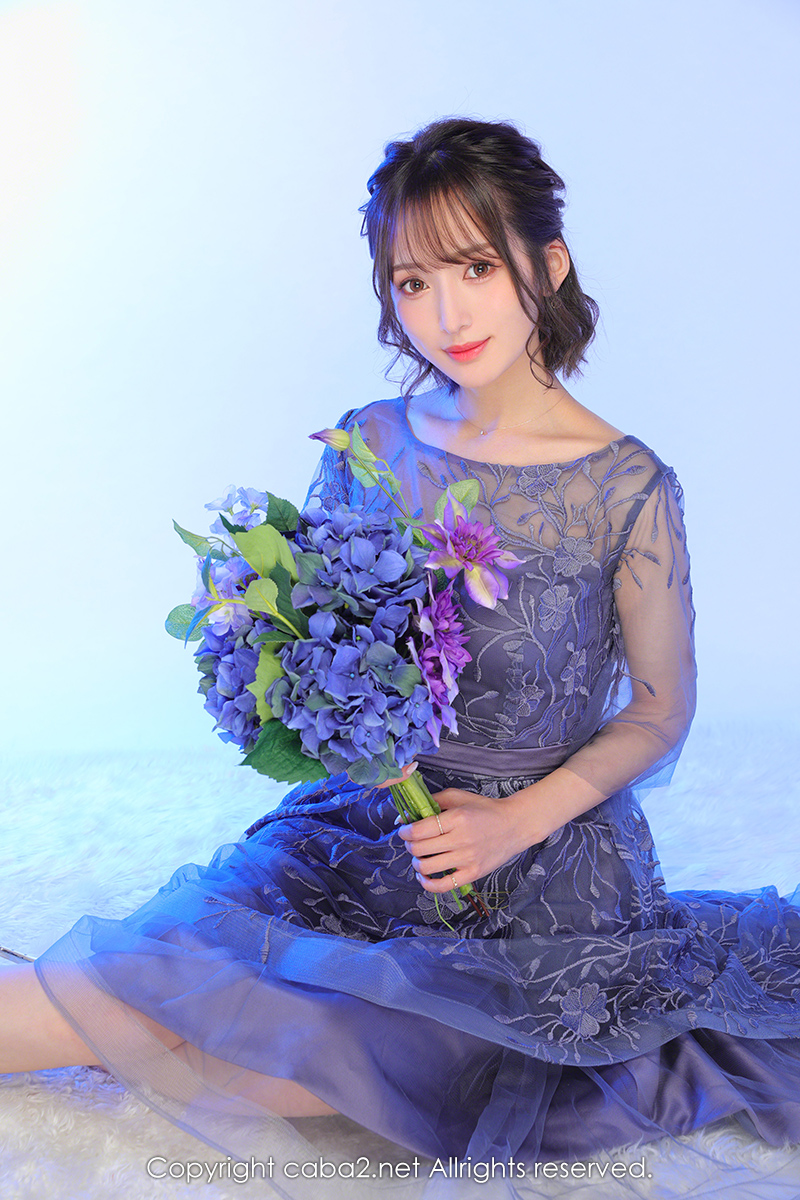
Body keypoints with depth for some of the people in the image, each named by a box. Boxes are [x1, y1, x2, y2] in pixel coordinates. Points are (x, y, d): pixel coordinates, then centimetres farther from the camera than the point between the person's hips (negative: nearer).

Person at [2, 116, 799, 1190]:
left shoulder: (628, 487, -13)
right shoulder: (363, 448, -1)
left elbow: (661, 711, -3)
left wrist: (518, 821, -16)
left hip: (547, 849, -4)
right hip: (366, 822, 4)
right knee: (162, 974, -21)